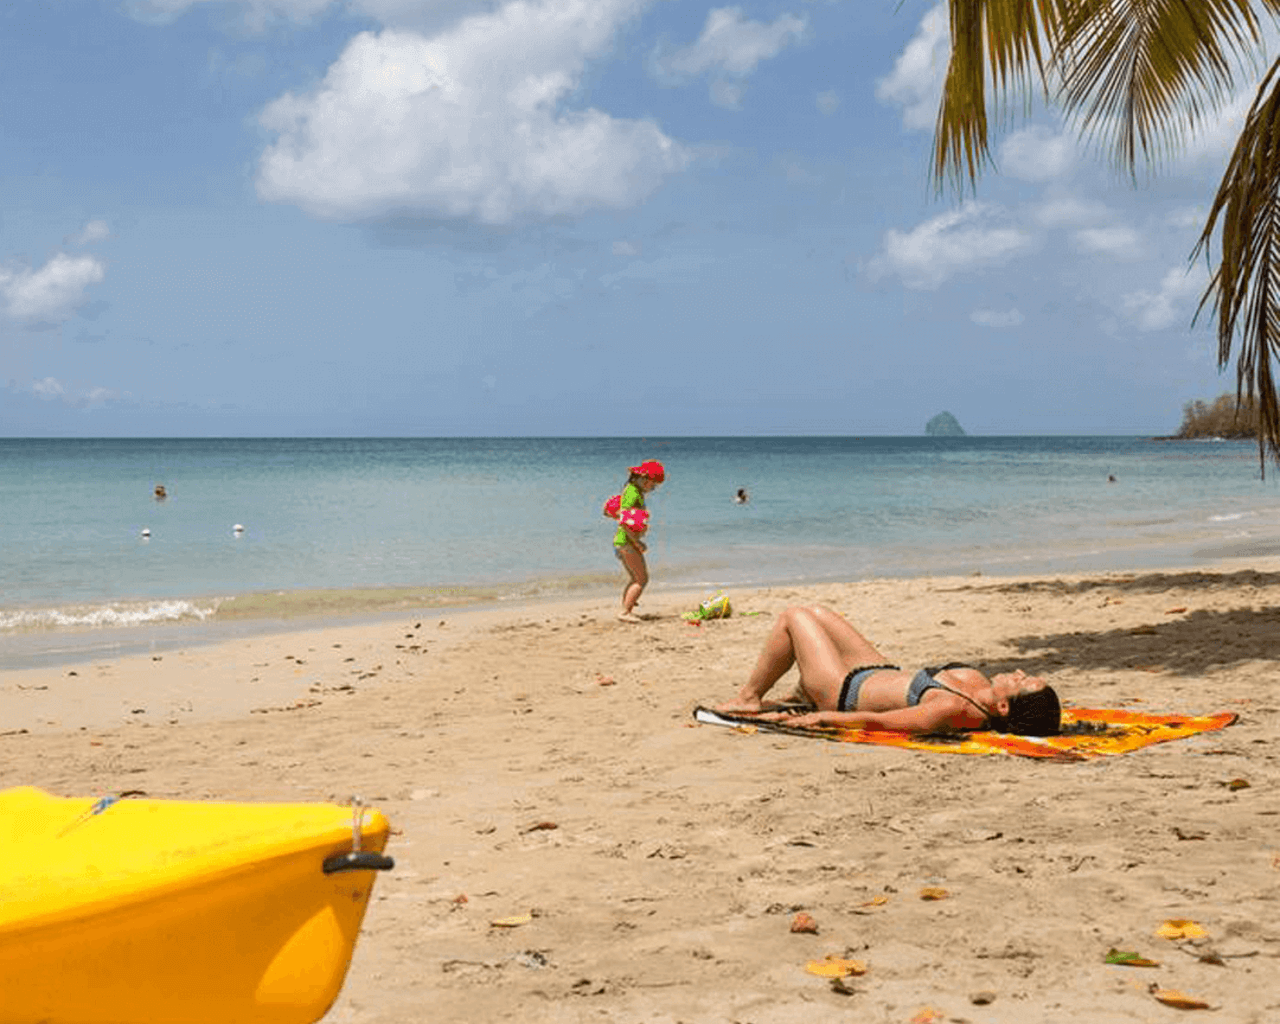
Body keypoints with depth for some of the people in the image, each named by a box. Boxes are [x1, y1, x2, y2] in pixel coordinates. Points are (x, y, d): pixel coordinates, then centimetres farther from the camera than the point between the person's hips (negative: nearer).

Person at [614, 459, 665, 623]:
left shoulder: (633, 489, 14)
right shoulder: (633, 493, -17)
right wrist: (637, 542, -20)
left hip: (621, 541, 10)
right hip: (626, 541, -10)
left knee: (634, 578, 19)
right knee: (642, 579, -7)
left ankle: (626, 610, 23)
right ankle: (625, 612, -8)